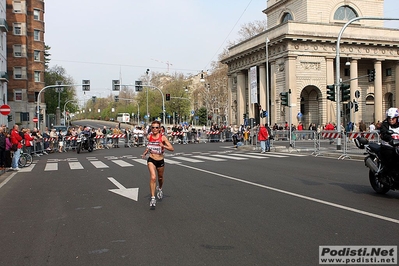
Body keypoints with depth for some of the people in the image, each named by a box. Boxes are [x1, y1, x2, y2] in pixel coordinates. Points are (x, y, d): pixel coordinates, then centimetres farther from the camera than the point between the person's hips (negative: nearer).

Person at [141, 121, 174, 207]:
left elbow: (172, 149, -17)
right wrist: (145, 153, 7)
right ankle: (153, 198, -15)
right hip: (151, 160, 0)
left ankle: (160, 189, 54)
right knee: (153, 177, -20)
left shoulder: (163, 137, -13)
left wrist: (164, 146, -33)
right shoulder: (149, 137, -4)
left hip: (160, 161, 0)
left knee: (160, 178, 21)